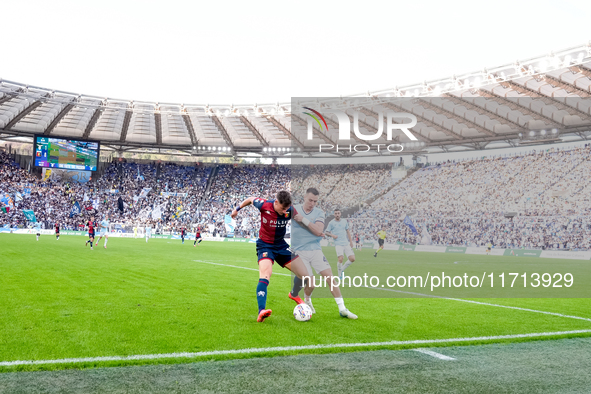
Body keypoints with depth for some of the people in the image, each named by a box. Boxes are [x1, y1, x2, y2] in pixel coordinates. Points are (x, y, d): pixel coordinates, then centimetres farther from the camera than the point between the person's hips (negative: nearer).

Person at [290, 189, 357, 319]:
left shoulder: (319, 213, 2)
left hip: (315, 250, 2)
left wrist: (303, 219, -19)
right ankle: (307, 301, 28)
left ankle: (342, 309, 0)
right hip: (299, 252, -2)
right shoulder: (294, 209, 0)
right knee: (310, 285, -8)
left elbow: (318, 231, -12)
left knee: (330, 277, -9)